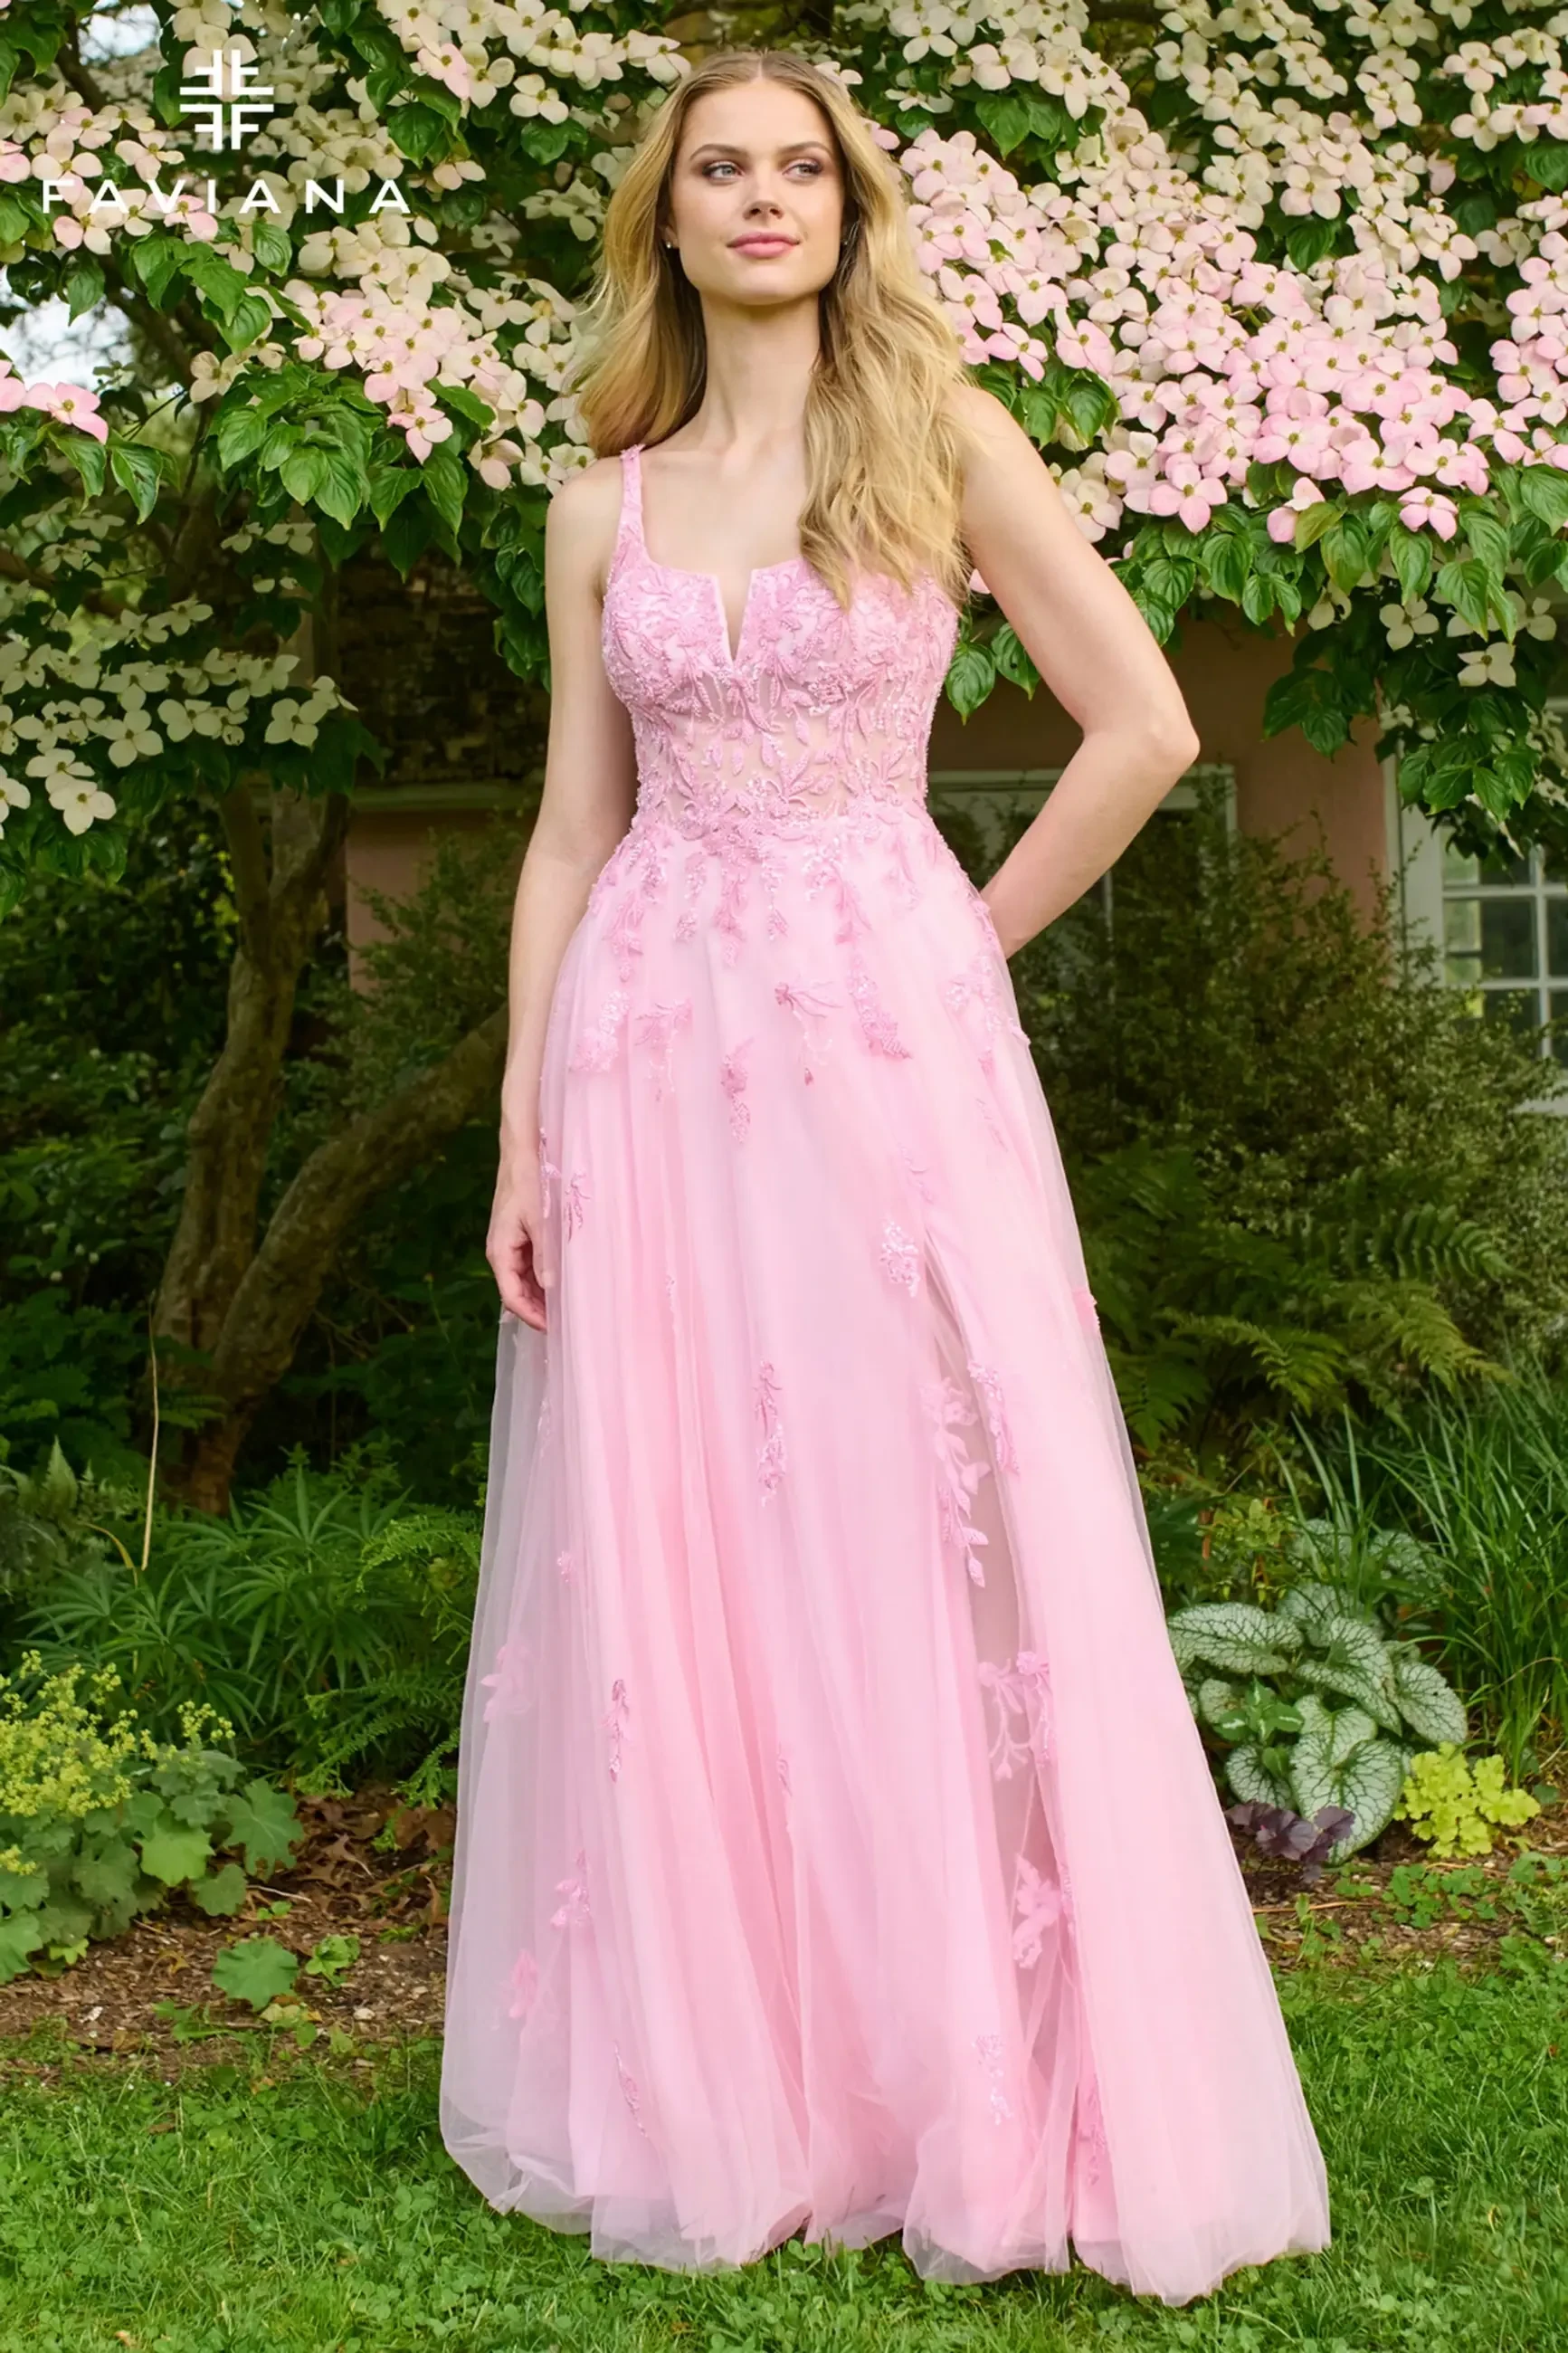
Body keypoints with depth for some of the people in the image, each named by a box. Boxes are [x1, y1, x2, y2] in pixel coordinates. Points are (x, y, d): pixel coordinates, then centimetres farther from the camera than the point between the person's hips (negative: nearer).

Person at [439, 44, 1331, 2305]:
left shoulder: (943, 439, 4)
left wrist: (975, 941, 0)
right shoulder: (603, 510, 12)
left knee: (925, 1541, -2)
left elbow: (1145, 725, -1)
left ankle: (975, 2100, 9)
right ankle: (712, 2095, 16)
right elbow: (571, 835, 11)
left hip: (885, 1036, -3)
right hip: (655, 1051, 3)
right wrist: (522, 1136, 5)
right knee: (669, 1566, 4)